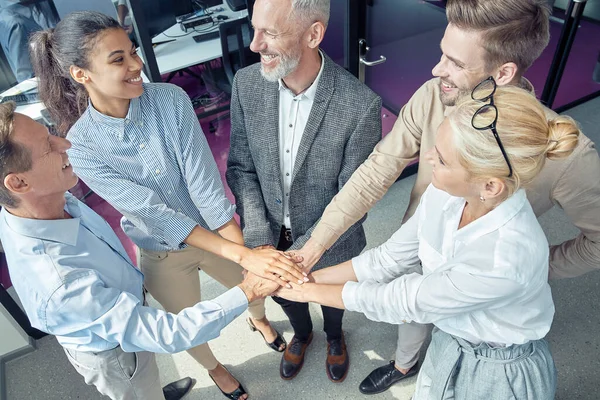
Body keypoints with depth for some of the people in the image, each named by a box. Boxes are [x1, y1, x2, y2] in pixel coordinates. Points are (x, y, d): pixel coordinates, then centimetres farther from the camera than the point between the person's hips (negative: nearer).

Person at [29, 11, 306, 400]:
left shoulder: (170, 99, -20)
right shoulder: (81, 146, -23)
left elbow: (204, 183, -24)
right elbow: (156, 213, -29)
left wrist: (247, 249, -32)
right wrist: (242, 256, -36)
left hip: (219, 233, 2)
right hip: (164, 254, -1)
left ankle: (260, 320, 65)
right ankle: (214, 367, 59)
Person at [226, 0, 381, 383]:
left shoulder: (361, 105, -29)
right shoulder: (247, 84, -17)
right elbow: (241, 167, -9)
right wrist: (260, 242, -18)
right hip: (270, 234, 3)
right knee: (282, 293, 29)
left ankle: (334, 336, 65)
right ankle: (302, 333, 65)